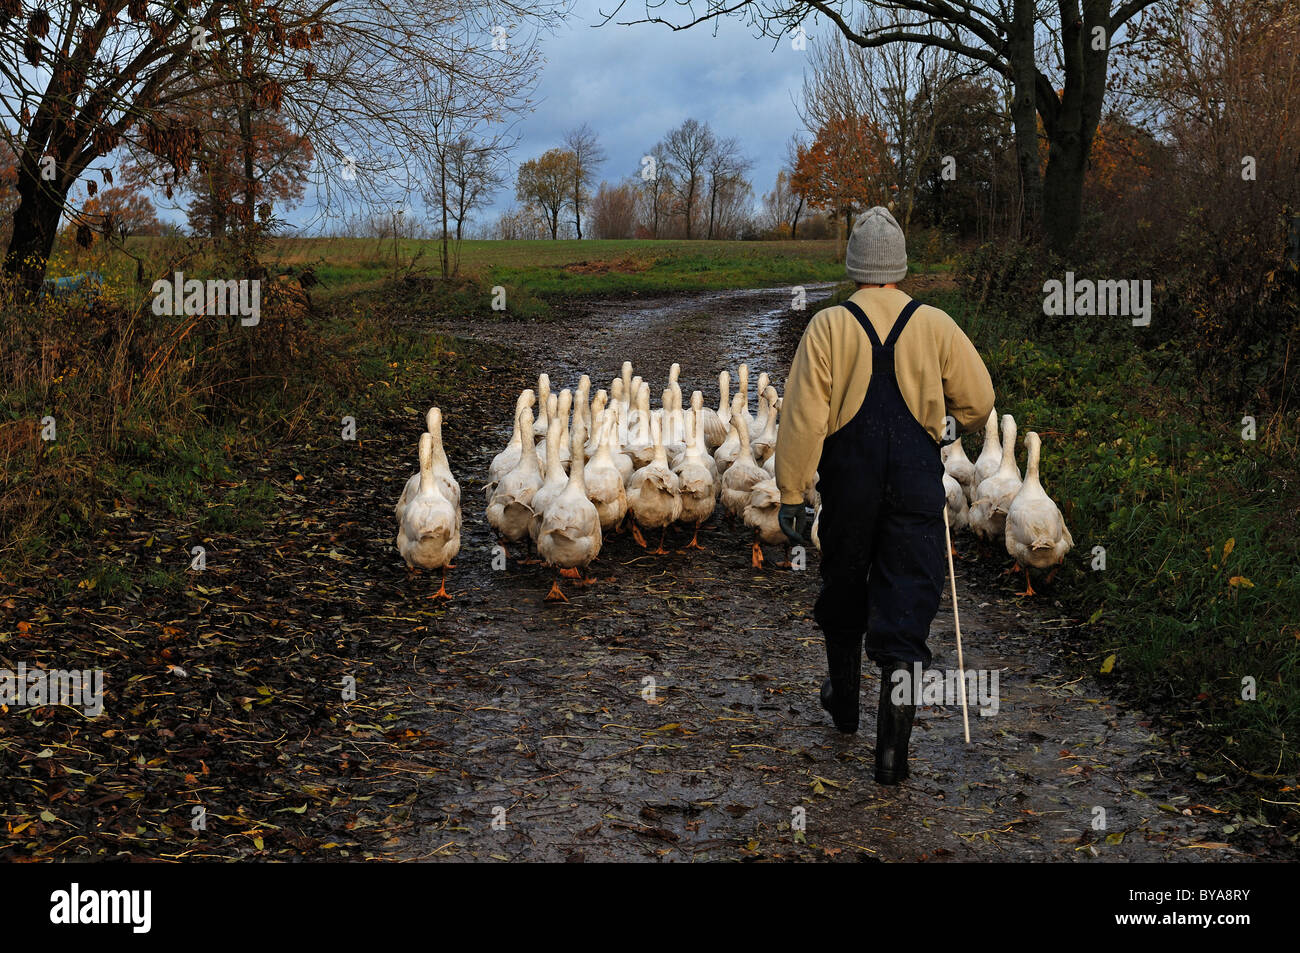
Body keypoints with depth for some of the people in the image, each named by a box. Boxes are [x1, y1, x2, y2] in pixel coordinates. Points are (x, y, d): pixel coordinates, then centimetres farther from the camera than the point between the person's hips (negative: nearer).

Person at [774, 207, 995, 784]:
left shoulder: (827, 327, -5)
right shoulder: (935, 325, -1)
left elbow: (802, 416, -9)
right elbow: (979, 400, 4)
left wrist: (791, 491, -4)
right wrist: (958, 426, 26)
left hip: (847, 482, 1)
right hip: (916, 484, -1)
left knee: (843, 587, 19)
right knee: (908, 595, 2)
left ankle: (843, 698, 36)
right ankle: (898, 672, -20)